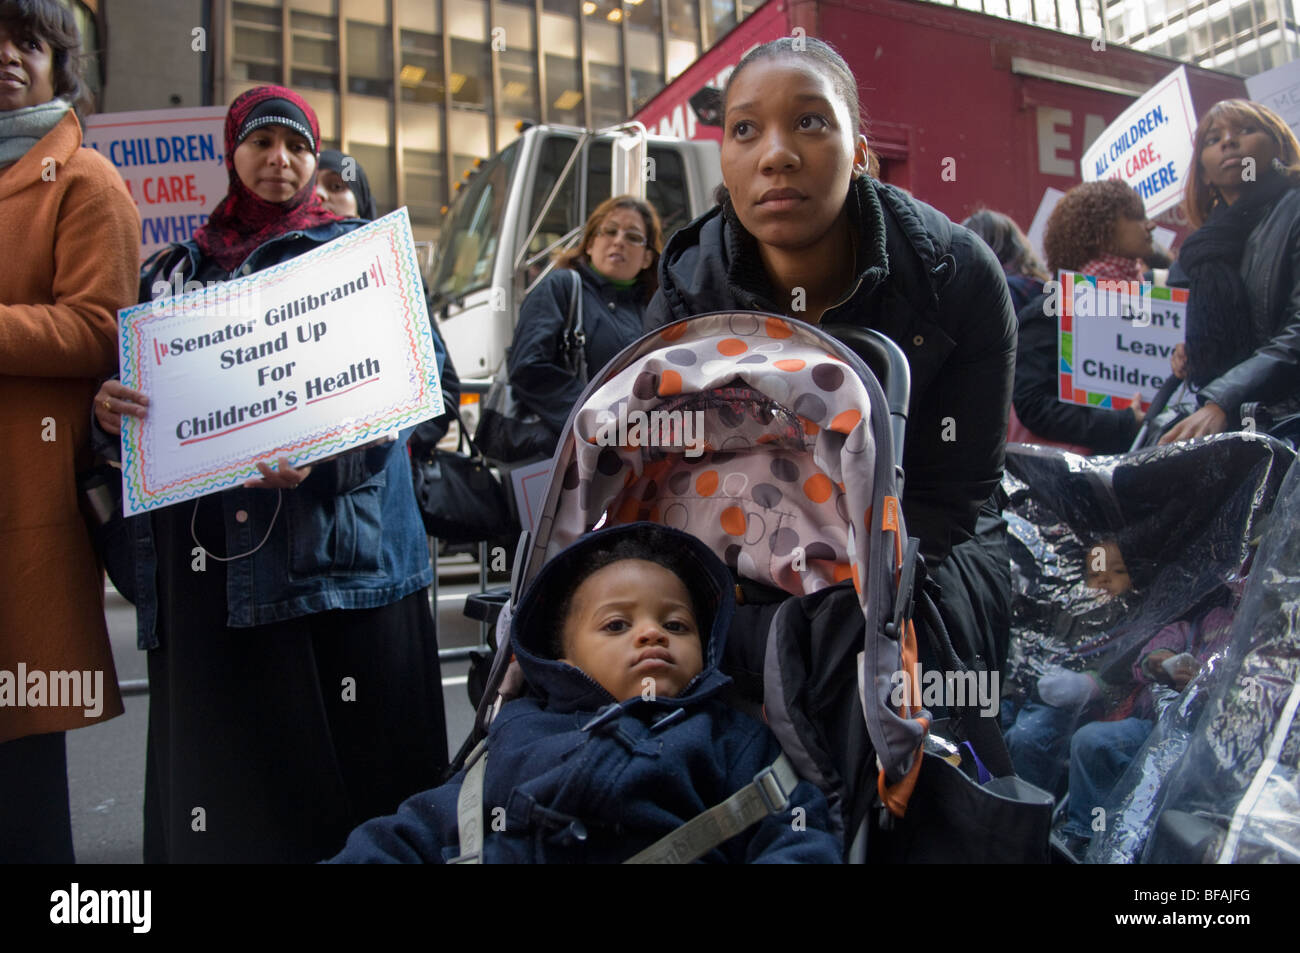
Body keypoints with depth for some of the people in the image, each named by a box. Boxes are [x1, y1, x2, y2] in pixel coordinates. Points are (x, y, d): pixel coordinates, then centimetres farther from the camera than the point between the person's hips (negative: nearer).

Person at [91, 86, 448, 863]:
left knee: (340, 754, -3)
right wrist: (110, 411, -3)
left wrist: (318, 456, -21)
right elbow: (140, 389, 21)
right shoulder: (177, 270, 19)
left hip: (327, 532, -3)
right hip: (203, 551, 4)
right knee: (219, 755, 5)